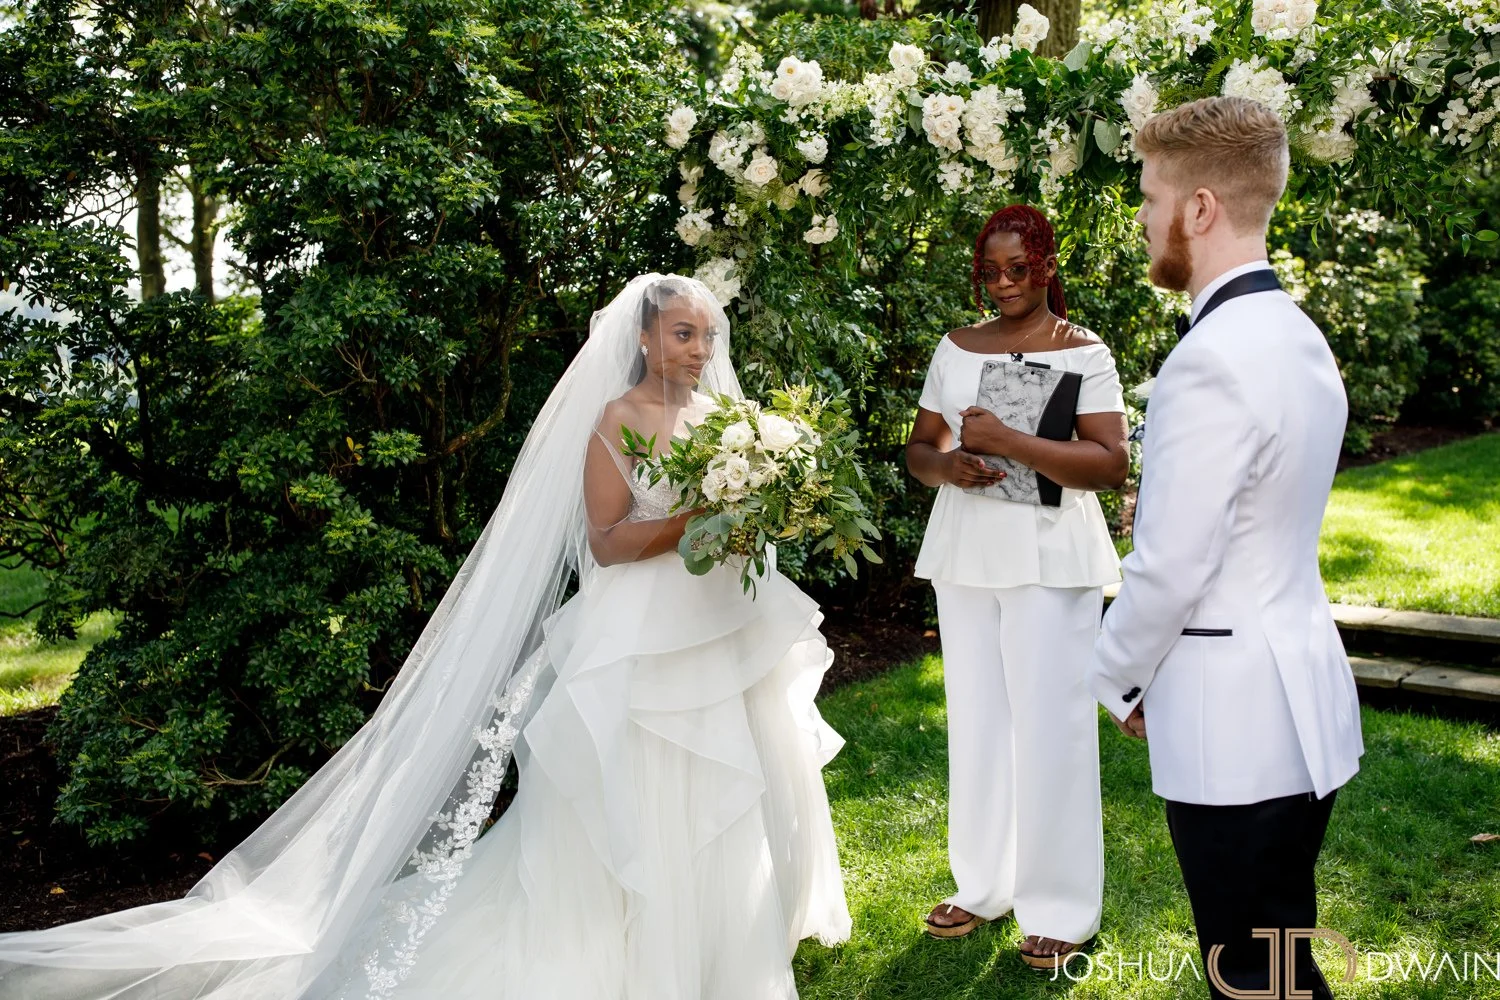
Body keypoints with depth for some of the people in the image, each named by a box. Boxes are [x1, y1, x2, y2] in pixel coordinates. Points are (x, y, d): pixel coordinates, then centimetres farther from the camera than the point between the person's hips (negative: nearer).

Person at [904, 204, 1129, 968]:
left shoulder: (1083, 352, -5)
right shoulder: (955, 348, 9)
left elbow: (1111, 463, -15)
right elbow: (917, 447, 13)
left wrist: (1009, 442, -23)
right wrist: (946, 466, -10)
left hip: (1048, 558, -5)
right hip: (965, 553, 5)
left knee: (1047, 725, -1)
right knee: (976, 719, 12)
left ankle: (1060, 906, 13)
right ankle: (984, 883, 26)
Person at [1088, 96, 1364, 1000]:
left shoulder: (1212, 361, -22)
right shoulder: (1298, 334, 8)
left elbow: (1171, 566, -19)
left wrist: (1119, 680, -2)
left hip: (1232, 723, -9)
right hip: (1305, 701, 9)